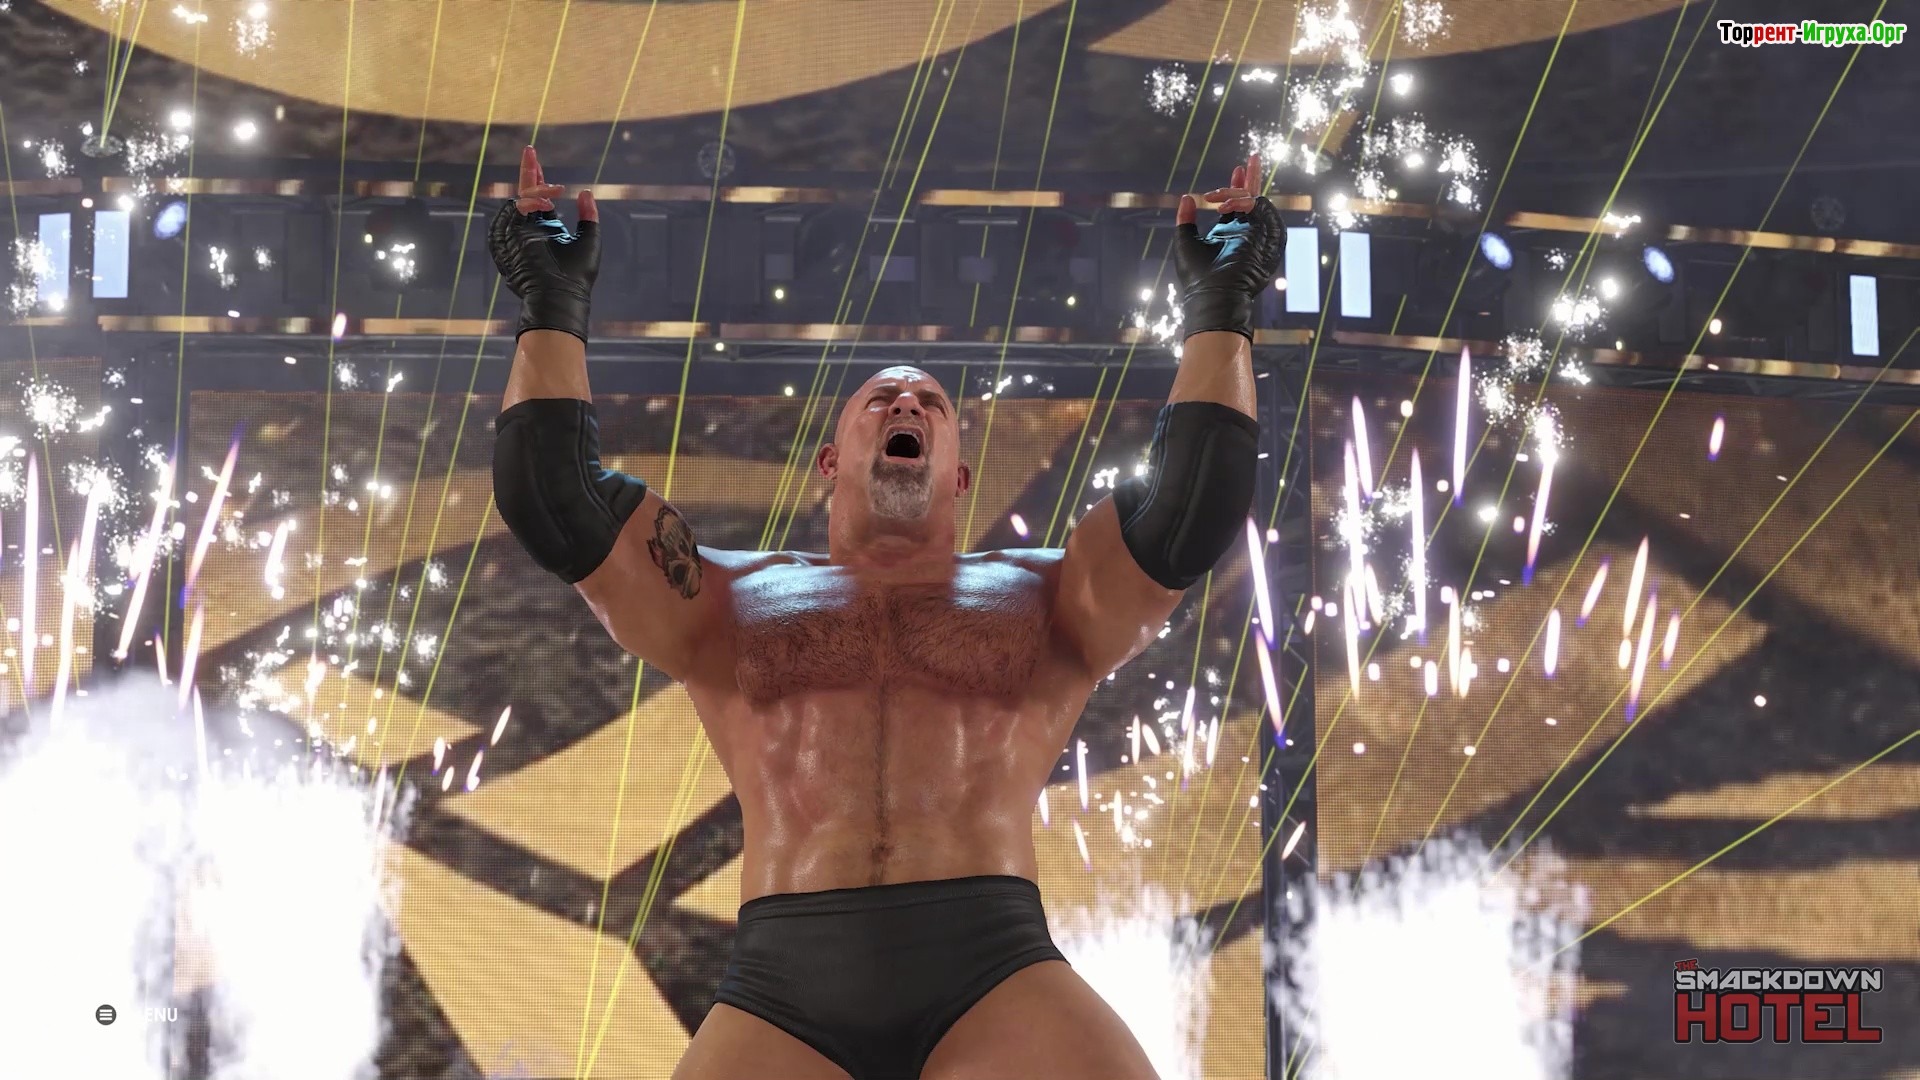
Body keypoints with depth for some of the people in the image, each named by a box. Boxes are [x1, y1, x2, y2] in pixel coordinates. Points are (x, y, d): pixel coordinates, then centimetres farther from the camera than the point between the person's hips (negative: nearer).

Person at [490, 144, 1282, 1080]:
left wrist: (1217, 310, 16)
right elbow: (555, 502, 16)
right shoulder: (734, 602, 25)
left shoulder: (1042, 599, 24)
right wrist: (554, 302, 19)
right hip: (781, 990, 0)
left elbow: (1191, 511, 11)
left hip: (997, 977, 0)